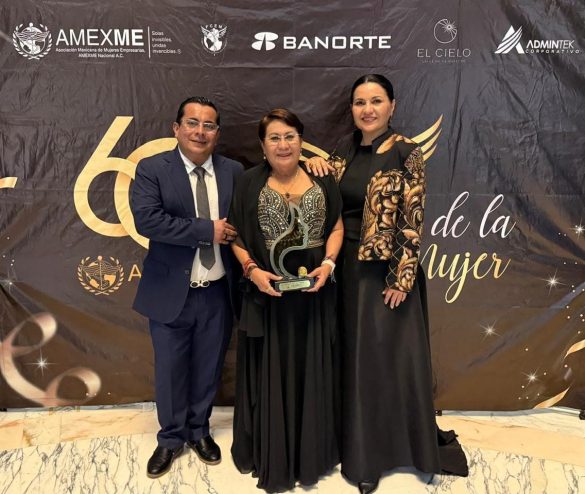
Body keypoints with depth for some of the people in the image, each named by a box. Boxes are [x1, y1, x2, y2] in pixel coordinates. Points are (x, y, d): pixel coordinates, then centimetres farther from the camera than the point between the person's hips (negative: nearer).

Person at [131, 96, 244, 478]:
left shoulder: (234, 171, 2)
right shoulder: (152, 169, -7)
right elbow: (146, 219, -21)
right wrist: (207, 229, -21)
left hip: (218, 292, 2)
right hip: (171, 292, -2)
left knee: (209, 368, 16)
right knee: (170, 370, 14)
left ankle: (200, 431, 40)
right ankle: (171, 437, 37)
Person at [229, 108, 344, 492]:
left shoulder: (322, 180, 5)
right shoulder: (250, 183, 0)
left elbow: (336, 226, 8)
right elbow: (236, 236, 1)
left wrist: (328, 264, -8)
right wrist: (252, 270, -14)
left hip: (314, 290, 2)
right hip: (268, 290, -1)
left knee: (311, 372, 12)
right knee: (271, 373, 8)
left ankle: (311, 453, 31)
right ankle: (271, 456, 26)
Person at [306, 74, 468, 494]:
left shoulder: (406, 153, -9)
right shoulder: (345, 148, 6)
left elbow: (413, 220, -12)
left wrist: (402, 278, -15)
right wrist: (317, 165, -3)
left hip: (386, 268, -5)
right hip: (348, 266, 5)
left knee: (388, 355, 6)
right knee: (354, 356, 15)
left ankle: (393, 445, 28)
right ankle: (360, 443, 35)